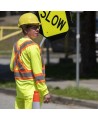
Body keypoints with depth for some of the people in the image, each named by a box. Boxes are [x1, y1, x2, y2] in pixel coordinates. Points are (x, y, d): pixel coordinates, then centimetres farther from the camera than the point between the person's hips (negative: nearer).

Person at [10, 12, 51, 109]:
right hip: (32, 89, -8)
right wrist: (45, 92, -15)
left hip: (20, 87, 8)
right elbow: (37, 72, -18)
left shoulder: (16, 45, 10)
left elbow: (12, 67, 16)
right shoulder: (32, 46, -15)